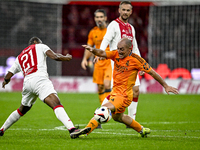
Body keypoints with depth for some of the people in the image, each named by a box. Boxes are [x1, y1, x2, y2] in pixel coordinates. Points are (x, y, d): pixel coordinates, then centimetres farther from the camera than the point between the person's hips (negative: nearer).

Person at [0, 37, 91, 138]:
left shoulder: (19, 57, 32)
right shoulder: (40, 46, 19)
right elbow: (55, 57, 4)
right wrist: (67, 57, 23)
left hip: (27, 82, 6)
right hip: (39, 79, -6)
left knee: (22, 110, 29)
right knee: (56, 104, -22)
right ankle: (72, 129, -43)